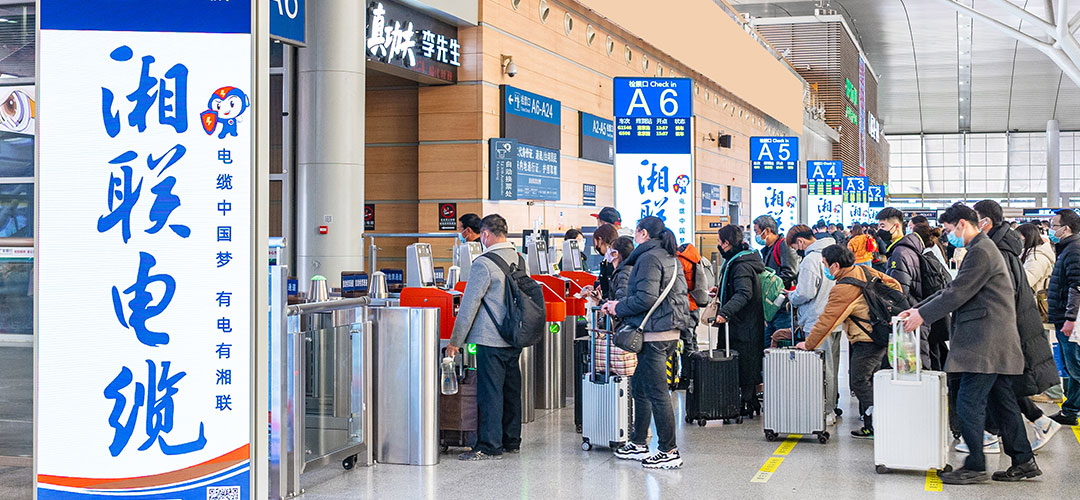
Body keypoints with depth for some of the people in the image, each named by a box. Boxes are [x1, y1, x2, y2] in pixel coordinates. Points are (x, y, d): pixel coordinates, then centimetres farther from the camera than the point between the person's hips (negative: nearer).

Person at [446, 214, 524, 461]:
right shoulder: (519, 260, 9)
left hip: (491, 340, -8)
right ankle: (512, 441, 23)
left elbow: (469, 305, -14)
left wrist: (455, 341, -8)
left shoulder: (484, 263, -15)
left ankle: (490, 446, -1)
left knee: (490, 392, -3)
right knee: (511, 389, 14)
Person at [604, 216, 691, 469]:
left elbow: (646, 298, -23)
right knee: (639, 388, 18)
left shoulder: (649, 258, -13)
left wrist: (619, 307, -6)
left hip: (653, 334, -10)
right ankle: (638, 444, 26)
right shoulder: (671, 258, 17)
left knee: (657, 393, -6)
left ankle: (669, 452, -3)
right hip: (670, 332, 10)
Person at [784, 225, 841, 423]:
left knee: (821, 368, -4)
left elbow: (806, 293, -21)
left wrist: (791, 297, 0)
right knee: (831, 366, 15)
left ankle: (825, 412, 0)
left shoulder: (810, 260, -17)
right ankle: (831, 408, 23)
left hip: (818, 323, -9)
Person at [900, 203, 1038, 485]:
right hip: (996, 343, 11)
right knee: (1001, 402, 13)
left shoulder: (980, 252, -14)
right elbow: (954, 289, 21)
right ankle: (1023, 462, 17)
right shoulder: (982, 249, 20)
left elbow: (958, 293, -17)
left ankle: (975, 467, -3)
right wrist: (920, 309, 14)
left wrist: (923, 315, -10)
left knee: (969, 402, -7)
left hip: (985, 344, -11)